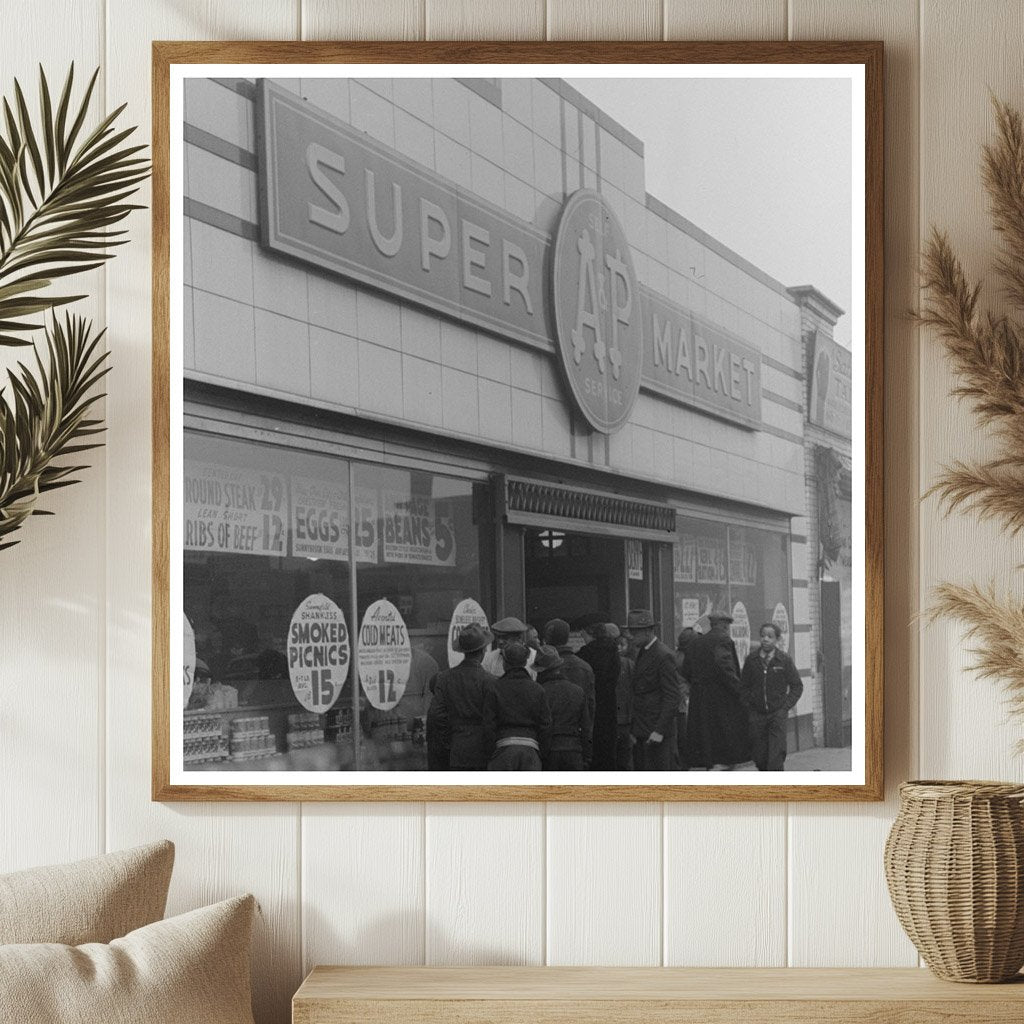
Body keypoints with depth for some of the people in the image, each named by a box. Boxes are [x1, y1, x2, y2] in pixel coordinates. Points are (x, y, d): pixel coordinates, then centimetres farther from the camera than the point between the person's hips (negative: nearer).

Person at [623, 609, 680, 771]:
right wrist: (633, 728, 14)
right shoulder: (642, 654, 15)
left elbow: (672, 698, -17)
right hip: (641, 733, 9)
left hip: (657, 734, -9)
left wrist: (659, 730, -21)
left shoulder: (664, 656, -14)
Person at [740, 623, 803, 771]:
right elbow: (744, 685, 13)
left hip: (778, 714, -2)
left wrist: (786, 706, -4)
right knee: (759, 757, 4)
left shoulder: (785, 660, -3)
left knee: (776, 756, -11)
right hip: (757, 714, 2)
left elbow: (797, 686, 5)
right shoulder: (751, 659, 2)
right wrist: (749, 703, 3)